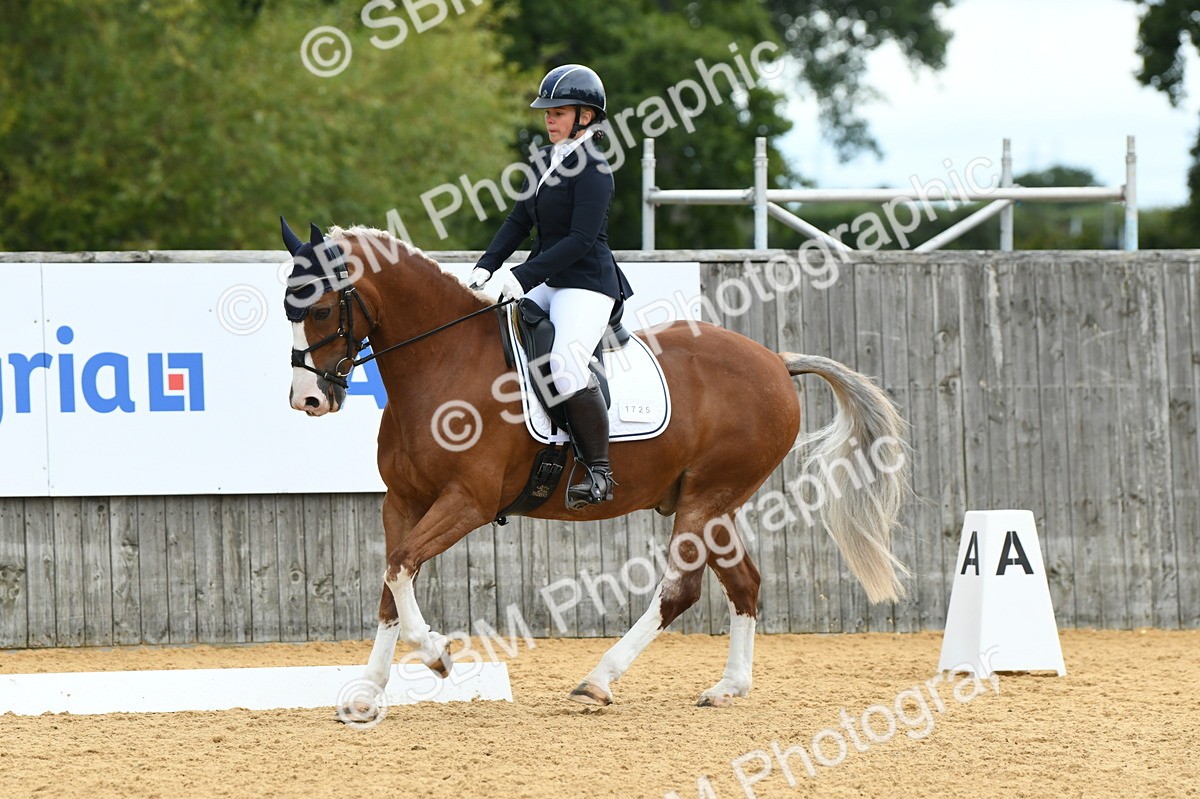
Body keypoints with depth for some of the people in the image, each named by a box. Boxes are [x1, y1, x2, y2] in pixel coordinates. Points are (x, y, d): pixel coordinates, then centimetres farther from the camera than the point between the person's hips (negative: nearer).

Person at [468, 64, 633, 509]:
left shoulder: (591, 168, -13)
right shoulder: (547, 161, 13)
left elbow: (582, 239, -20)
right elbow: (519, 221, 15)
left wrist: (524, 277, -24)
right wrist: (486, 267, 1)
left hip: (586, 283, -10)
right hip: (546, 283, 10)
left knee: (566, 365, -29)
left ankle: (599, 472, -21)